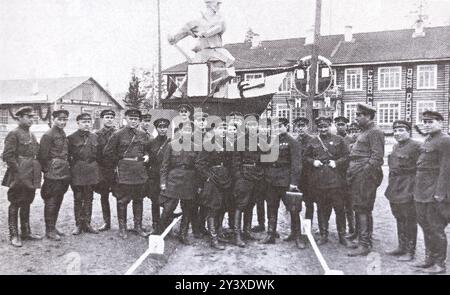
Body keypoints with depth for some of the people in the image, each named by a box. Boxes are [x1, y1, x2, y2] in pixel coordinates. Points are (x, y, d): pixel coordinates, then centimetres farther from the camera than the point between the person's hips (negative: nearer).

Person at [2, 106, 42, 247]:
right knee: (15, 204, 2)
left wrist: (36, 170, 12)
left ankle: (26, 232, 25)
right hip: (19, 177, -8)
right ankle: (14, 235, 11)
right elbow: (7, 156, -15)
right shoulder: (13, 134, -10)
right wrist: (18, 171, -16)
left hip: (31, 177, 8)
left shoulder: (32, 135, 14)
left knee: (26, 204, 15)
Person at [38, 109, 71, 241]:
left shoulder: (63, 135, 13)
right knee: (51, 201, 0)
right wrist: (47, 170, -9)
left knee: (58, 200, 14)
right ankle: (49, 230, 9)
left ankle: (53, 226, 25)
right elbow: (42, 156, -12)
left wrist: (67, 168, 13)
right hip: (53, 174, -8)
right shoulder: (48, 135, -11)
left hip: (64, 174, 8)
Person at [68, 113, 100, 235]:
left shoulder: (94, 137, 9)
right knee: (78, 199, 5)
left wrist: (94, 166, 7)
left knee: (88, 199, 9)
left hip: (91, 172, 4)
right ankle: (78, 225, 14)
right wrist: (73, 165, -6)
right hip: (77, 172, -3)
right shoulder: (71, 138, -3)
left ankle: (87, 224, 18)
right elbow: (68, 155, -1)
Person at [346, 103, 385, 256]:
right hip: (358, 176, 10)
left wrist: (364, 172, -20)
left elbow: (377, 157, -17)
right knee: (359, 209, 14)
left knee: (363, 209, -7)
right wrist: (352, 172, 15)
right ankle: (363, 240, 24)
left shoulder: (375, 132, -10)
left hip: (365, 175, -10)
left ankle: (364, 245, -2)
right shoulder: (364, 131, 20)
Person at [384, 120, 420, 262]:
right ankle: (401, 247, 29)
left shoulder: (416, 146, -11)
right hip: (395, 189, 8)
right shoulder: (396, 147, 14)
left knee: (409, 221, 2)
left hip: (407, 191, -8)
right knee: (399, 219, 17)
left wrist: (415, 189, -17)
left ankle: (410, 251, 13)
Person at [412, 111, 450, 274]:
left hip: (434, 194, -9)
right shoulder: (427, 141, 15)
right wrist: (417, 189, 15)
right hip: (421, 193, 9)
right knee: (425, 226, 16)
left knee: (435, 229, 0)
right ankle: (429, 259, 29)